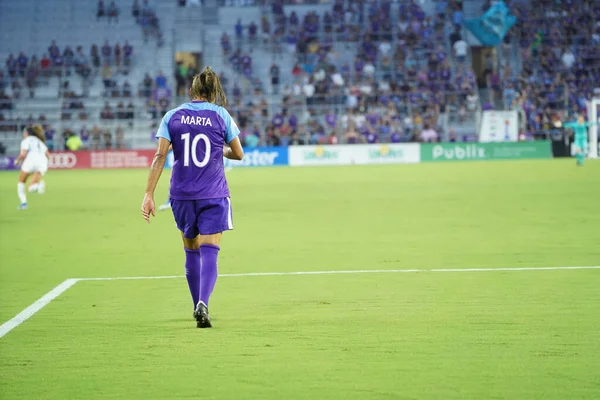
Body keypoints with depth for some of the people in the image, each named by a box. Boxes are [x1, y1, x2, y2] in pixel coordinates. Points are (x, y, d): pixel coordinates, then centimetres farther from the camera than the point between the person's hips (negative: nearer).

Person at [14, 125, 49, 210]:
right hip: (43, 162, 4)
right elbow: (48, 155, 19)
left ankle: (23, 203, 4)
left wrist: (18, 160, 16)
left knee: (21, 182, 20)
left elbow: (23, 154, -2)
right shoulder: (40, 141, 31)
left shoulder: (26, 141, 14)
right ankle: (39, 184, -35)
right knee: (31, 188, 0)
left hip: (31, 159, -4)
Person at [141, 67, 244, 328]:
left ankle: (198, 306, 26)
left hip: (182, 195, 2)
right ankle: (202, 304, -28)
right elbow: (238, 154, 7)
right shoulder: (220, 115, -2)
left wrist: (149, 194, -6)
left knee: (191, 253, 17)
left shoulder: (172, 117, 1)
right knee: (209, 253, -7)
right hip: (213, 195, -2)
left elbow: (160, 156, -6)